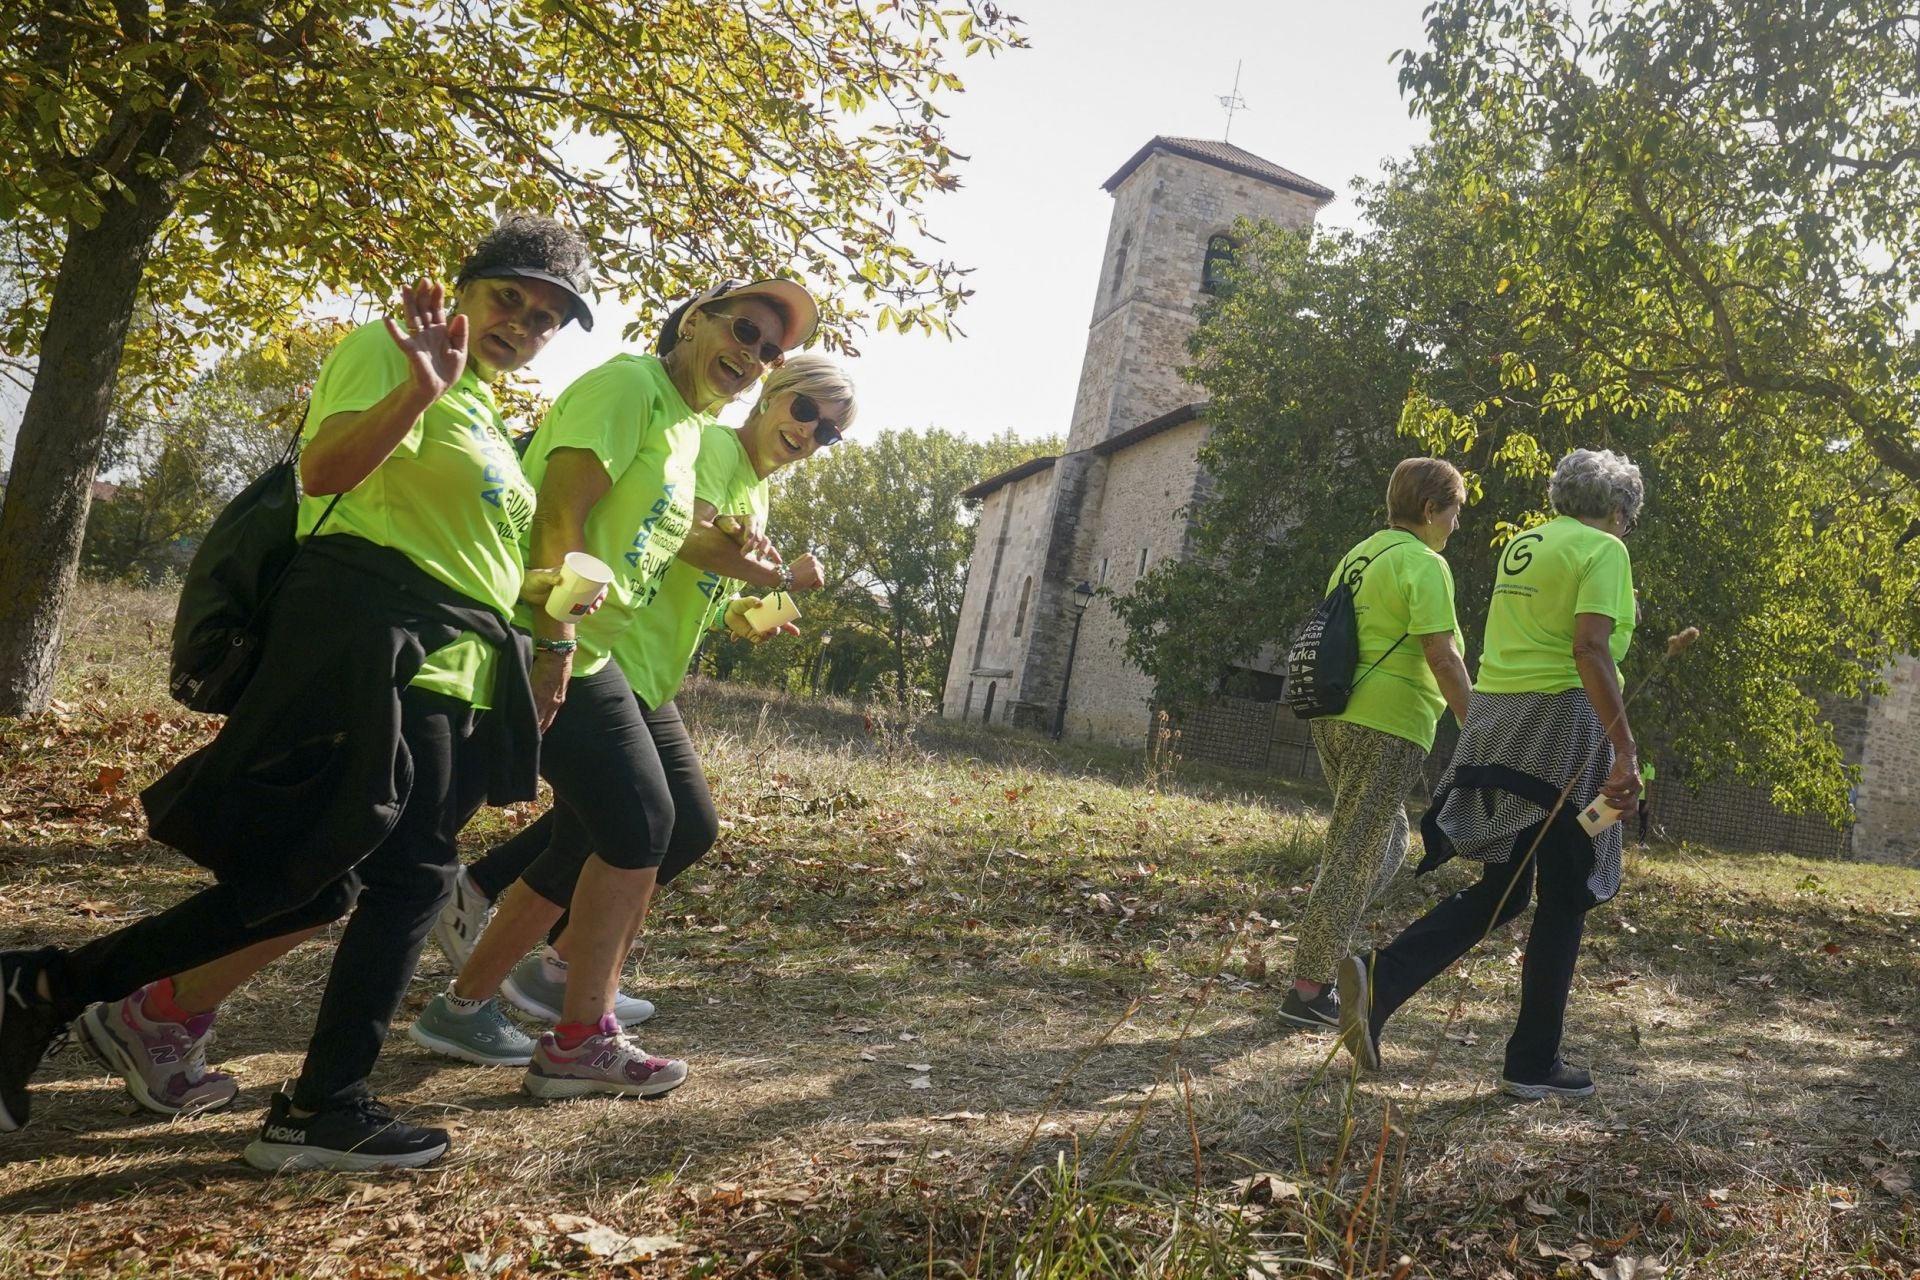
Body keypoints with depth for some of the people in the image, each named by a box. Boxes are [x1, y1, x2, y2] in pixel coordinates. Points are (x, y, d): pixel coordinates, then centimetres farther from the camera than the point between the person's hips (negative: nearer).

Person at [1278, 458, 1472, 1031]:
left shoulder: (1357, 555, 17)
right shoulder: (1425, 564, -9)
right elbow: (1442, 656, -16)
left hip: (1334, 715, 8)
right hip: (1387, 723, -8)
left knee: (1389, 839, 22)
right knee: (1356, 856, -2)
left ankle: (1325, 950, 16)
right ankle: (1308, 989, 2)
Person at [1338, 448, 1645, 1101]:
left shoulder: (1520, 544, 17)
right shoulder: (1603, 550, -7)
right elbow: (1590, 651, -18)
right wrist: (1625, 751, -21)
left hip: (1496, 716, 7)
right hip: (1562, 719, -7)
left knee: (1504, 887, 13)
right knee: (1563, 899, 4)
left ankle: (1381, 975, -5)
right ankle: (1533, 1063, 11)